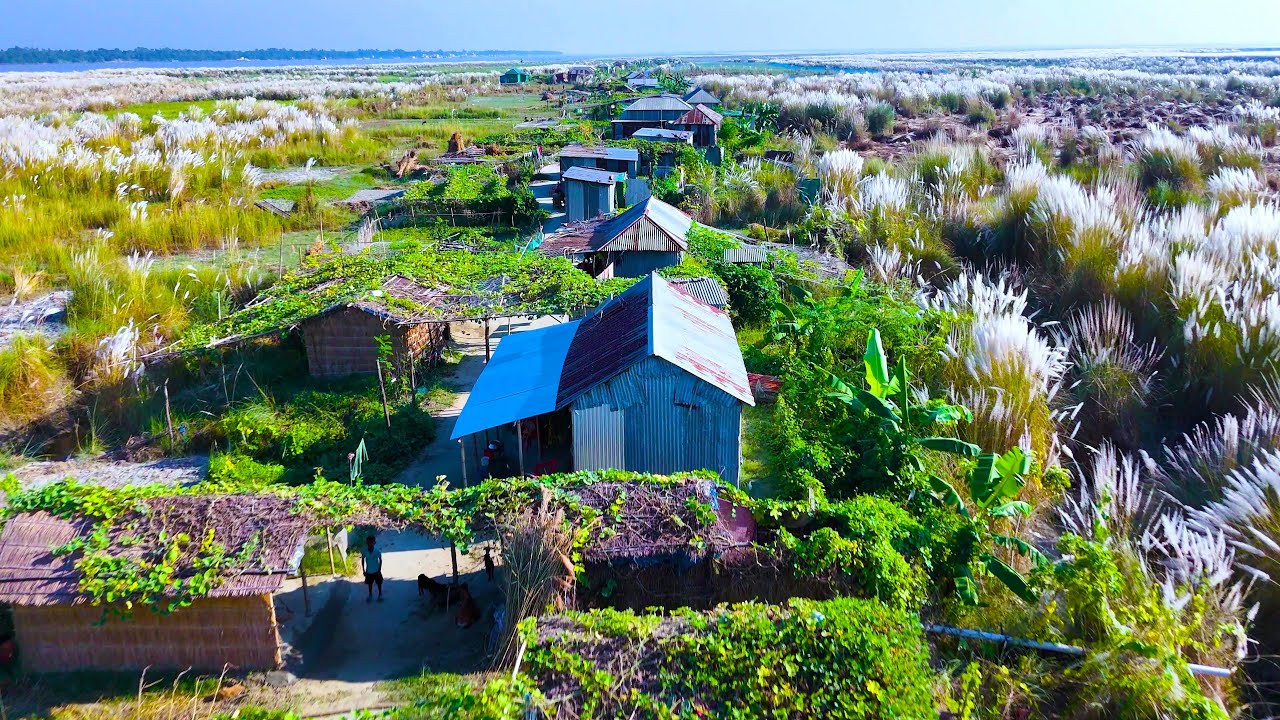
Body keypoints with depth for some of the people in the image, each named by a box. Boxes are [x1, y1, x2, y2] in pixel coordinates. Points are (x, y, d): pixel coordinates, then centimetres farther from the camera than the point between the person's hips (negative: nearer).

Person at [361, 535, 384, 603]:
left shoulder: (377, 550, -24)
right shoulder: (364, 551, -20)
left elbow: (380, 560, -10)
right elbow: (362, 559, -3)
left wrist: (379, 570, -9)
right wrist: (363, 570, -1)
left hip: (376, 571, -2)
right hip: (368, 571, 2)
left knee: (379, 583, 17)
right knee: (370, 584, 20)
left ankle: (380, 595, 40)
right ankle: (370, 595, 44)